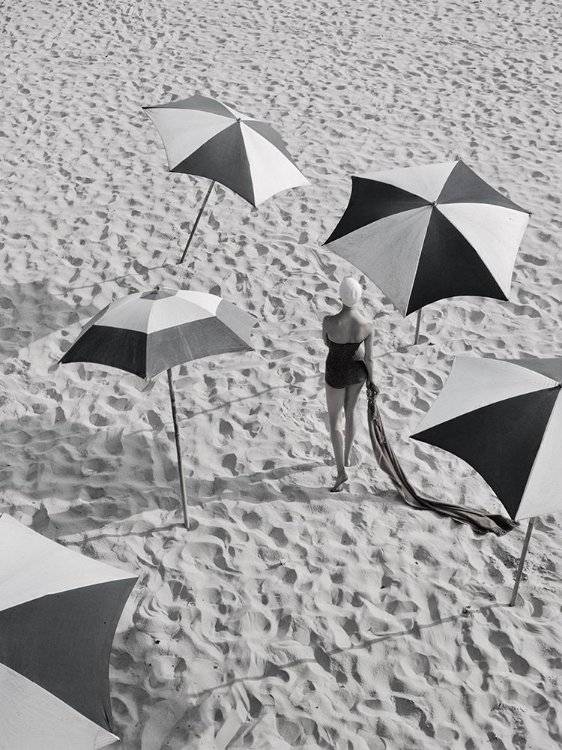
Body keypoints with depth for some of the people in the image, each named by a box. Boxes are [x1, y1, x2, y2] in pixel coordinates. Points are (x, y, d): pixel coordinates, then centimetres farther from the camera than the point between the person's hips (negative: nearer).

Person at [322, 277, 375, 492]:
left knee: (334, 421, 12)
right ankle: (346, 457, 47)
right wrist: (371, 382, 3)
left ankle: (341, 471, 4)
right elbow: (368, 358, -13)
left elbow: (326, 343, -11)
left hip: (336, 374, -3)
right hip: (357, 370, 3)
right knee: (350, 412, 28)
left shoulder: (329, 321, -35)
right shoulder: (367, 324, -25)